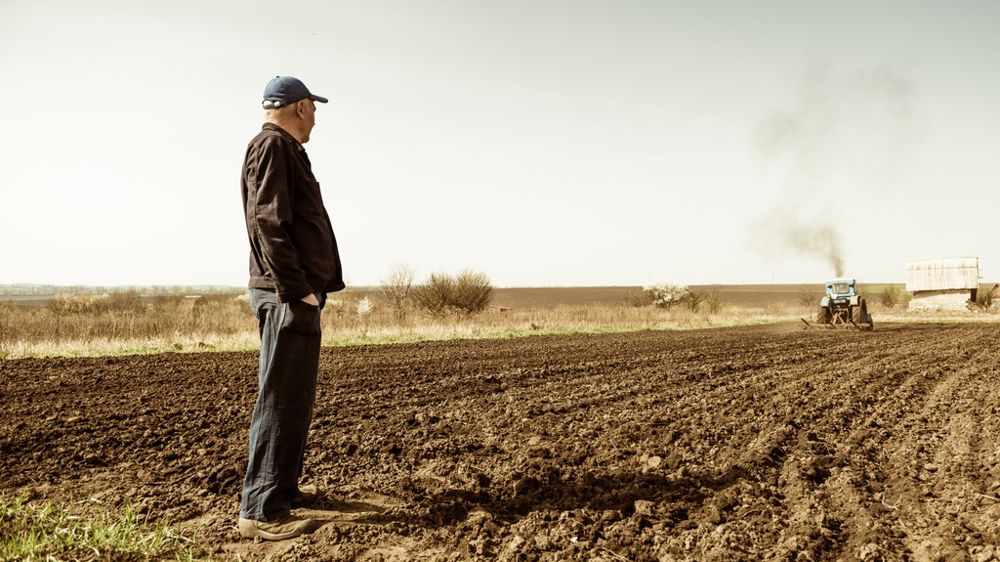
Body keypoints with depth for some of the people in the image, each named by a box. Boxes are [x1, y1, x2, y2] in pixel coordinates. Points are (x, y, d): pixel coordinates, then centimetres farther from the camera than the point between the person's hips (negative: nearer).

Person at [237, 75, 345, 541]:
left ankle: (283, 487, 27)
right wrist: (296, 289, -21)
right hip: (287, 296, -11)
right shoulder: (273, 145, -9)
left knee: (295, 397, 17)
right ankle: (261, 511, -7)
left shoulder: (284, 149, 22)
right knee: (282, 399, -10)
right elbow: (267, 222, -19)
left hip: (297, 294, 11)